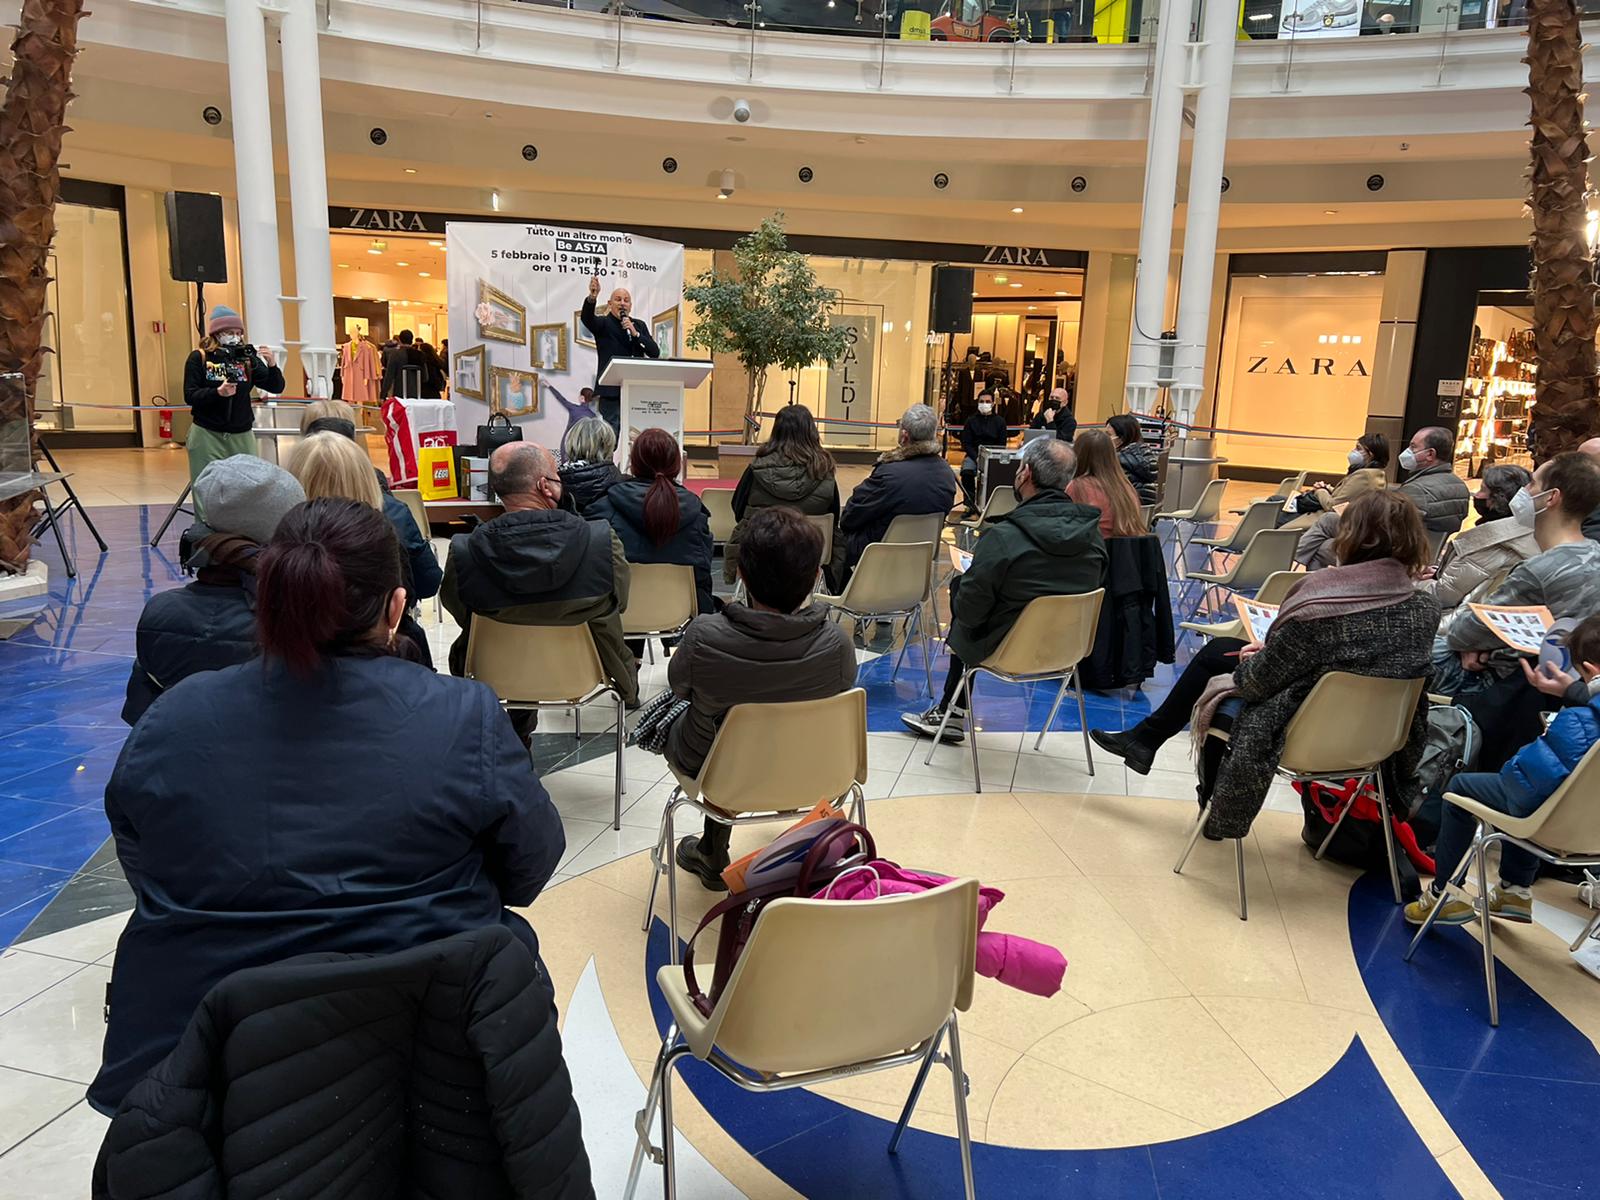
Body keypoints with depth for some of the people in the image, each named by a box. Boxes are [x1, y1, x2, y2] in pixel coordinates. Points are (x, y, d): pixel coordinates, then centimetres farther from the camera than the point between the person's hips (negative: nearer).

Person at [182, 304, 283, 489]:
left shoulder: (247, 358, 4)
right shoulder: (198, 358, 0)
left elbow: (277, 388, 2)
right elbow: (190, 396, -6)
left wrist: (272, 364, -16)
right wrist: (218, 393, -23)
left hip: (242, 437, 2)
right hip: (207, 436, -2)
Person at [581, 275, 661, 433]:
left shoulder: (640, 325, 16)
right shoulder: (603, 323, 3)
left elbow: (655, 353, 5)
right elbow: (586, 317, -19)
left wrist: (635, 333, -8)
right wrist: (592, 297, -39)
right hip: (611, 392, -4)